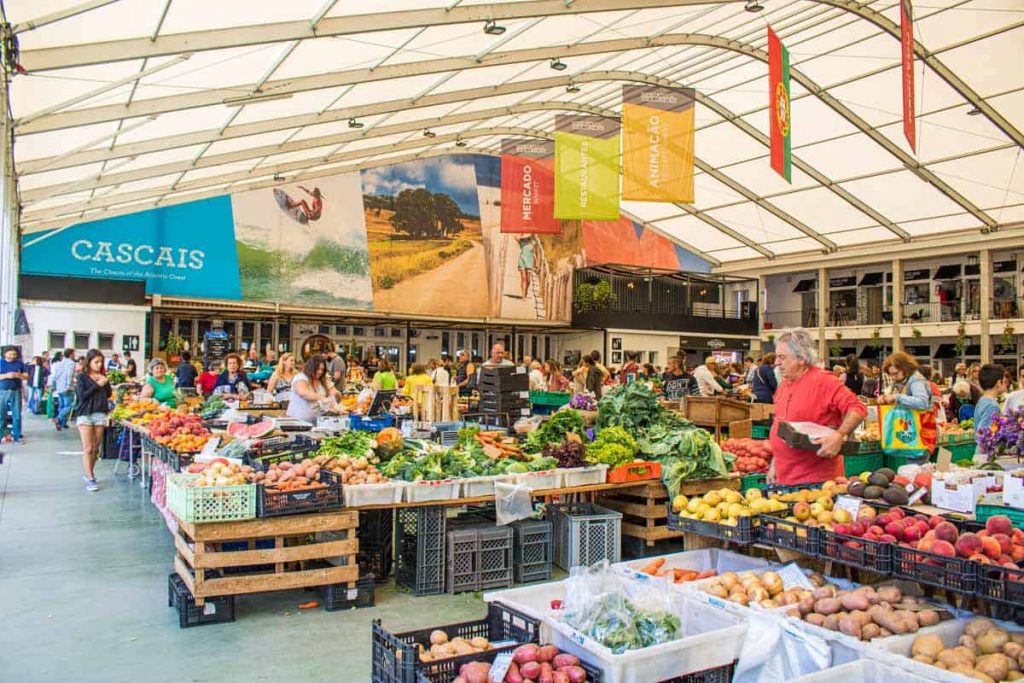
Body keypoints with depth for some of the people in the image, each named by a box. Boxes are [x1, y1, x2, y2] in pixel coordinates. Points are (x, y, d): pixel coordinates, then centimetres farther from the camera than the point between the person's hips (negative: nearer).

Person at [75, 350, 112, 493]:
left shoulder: (102, 377, 11)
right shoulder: (82, 377, 0)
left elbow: (109, 394, 9)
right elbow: (82, 395, -10)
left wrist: (105, 383, -6)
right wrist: (97, 385, -14)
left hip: (100, 414, 4)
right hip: (85, 414, -4)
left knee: (96, 448, 8)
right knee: (88, 448, -7)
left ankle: (89, 474, 22)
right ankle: (90, 479, -7)